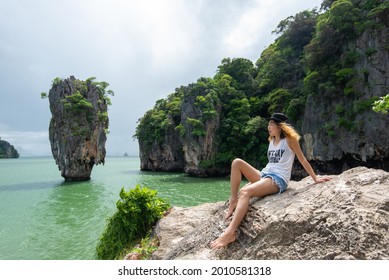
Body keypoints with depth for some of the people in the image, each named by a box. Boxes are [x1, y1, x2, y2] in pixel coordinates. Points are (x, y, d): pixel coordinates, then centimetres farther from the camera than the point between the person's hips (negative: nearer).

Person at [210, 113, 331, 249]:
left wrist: (315, 178, 5)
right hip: (264, 175, 7)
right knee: (237, 162, -14)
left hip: (278, 180, -7)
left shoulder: (289, 139, 1)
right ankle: (233, 201, -16)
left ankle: (230, 233, -39)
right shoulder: (271, 141, 20)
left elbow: (302, 160, 4)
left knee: (245, 192, -33)